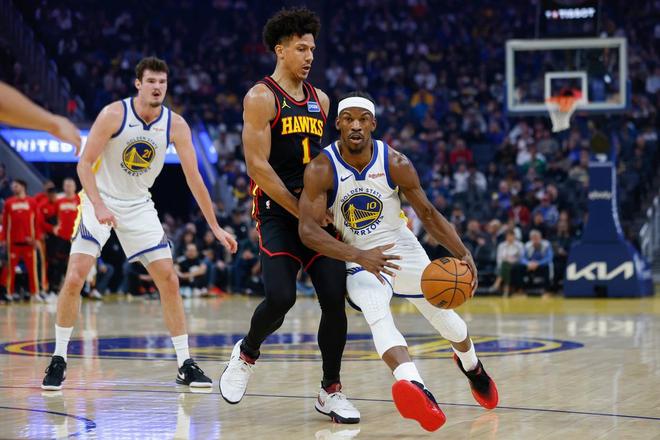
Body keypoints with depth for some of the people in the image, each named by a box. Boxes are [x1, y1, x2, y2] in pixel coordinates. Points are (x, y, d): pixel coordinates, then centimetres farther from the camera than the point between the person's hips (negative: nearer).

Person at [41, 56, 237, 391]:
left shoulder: (176, 125, -10)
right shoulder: (113, 114, -18)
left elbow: (193, 178, -6)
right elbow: (85, 163, -17)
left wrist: (215, 227, -7)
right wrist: (99, 206, -32)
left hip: (139, 207, 3)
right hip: (100, 201, -3)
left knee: (169, 281, -3)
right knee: (74, 279, -16)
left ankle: (185, 365, 7)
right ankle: (58, 359, 0)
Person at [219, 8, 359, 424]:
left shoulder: (320, 100, 15)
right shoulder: (261, 98, -5)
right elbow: (258, 166, -12)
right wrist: (301, 211, -13)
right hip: (277, 213, -5)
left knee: (335, 299, -4)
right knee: (281, 296, -19)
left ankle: (331, 391, 8)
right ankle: (246, 354, 13)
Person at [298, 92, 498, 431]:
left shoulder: (395, 163, -15)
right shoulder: (321, 170, -21)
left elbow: (428, 214, -5)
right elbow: (308, 229, -28)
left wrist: (463, 254, -19)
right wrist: (359, 256, -41)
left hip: (402, 249, 3)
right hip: (358, 258, -2)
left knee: (443, 317, 15)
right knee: (377, 315, -33)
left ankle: (471, 366, 51)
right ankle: (417, 390, -54)